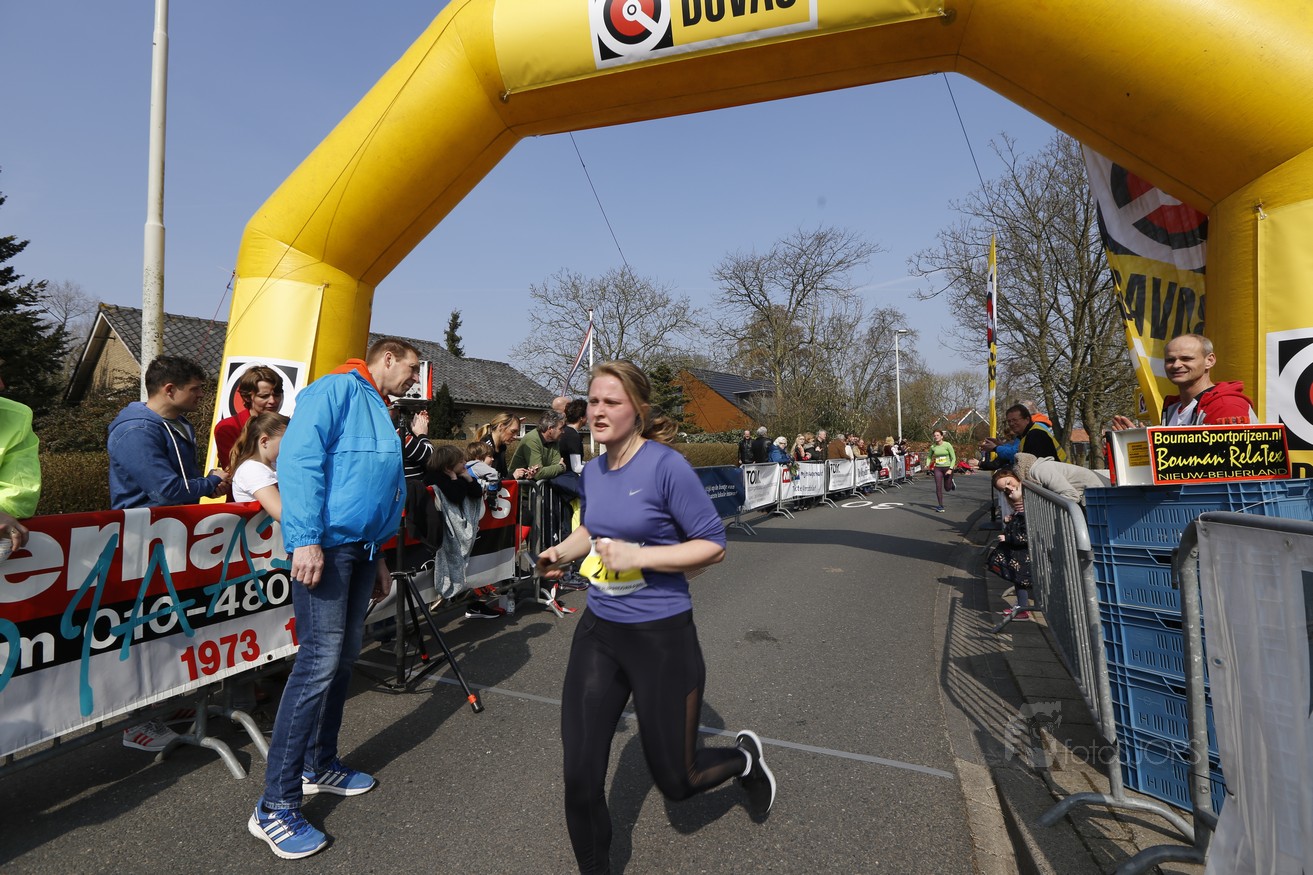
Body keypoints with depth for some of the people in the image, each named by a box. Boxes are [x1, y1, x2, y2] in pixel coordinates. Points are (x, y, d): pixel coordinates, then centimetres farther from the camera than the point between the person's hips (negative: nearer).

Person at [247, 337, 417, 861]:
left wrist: (378, 559, 23)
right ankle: (275, 807, -1)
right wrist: (305, 539, -24)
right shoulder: (336, 389, -6)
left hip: (360, 547, 10)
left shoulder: (378, 412, 23)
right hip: (326, 544, -9)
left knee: (343, 658, 15)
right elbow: (299, 459, -18)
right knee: (319, 661, -11)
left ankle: (319, 766, 30)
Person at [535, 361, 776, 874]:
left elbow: (713, 545, -16)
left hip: (661, 637, -5)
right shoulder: (592, 471, 2)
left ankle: (744, 756, 44)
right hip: (598, 631, 5)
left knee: (675, 781, 12)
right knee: (580, 776, 3)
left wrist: (637, 556, -24)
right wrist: (563, 551, 2)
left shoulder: (666, 466, -18)